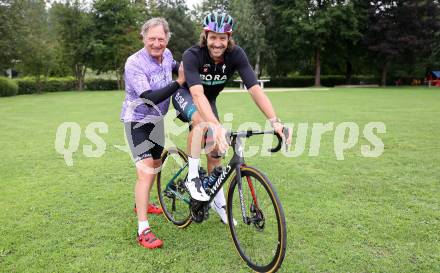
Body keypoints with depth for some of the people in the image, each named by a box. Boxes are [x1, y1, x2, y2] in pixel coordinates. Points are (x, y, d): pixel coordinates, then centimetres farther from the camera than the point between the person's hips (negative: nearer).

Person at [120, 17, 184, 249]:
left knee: (156, 164, 21)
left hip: (156, 118, 8)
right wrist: (179, 82, -32)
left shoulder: (167, 55, -5)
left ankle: (142, 203, 44)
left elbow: (173, 67, 21)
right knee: (146, 171, -18)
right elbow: (151, 98, -35)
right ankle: (143, 230, -12)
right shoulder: (134, 63, -26)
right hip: (137, 120, -8)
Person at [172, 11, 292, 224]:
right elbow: (197, 94, -47)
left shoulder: (236, 55, -25)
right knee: (202, 121, -38)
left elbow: (254, 88, -32)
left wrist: (274, 121, -44)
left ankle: (219, 201, 22)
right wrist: (217, 127, -61)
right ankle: (192, 177, -21)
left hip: (209, 99, 4)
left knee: (215, 151, 3)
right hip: (185, 95, -3)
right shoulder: (192, 55, -33)